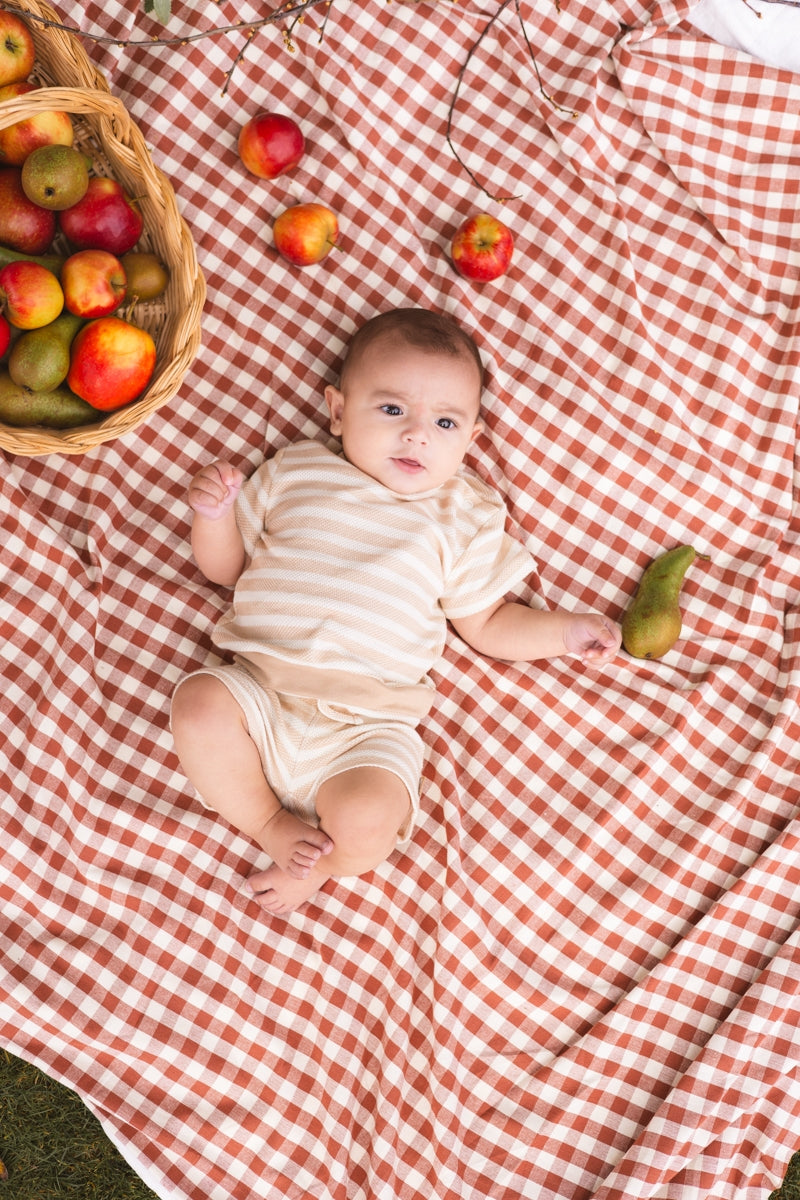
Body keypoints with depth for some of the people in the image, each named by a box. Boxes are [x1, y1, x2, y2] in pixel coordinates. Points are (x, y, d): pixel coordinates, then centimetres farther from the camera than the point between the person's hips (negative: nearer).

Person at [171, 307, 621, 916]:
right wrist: (214, 510, -1)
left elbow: (488, 624, 15)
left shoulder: (465, 517, 9)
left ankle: (318, 863, 7)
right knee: (199, 704, -29)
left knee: (365, 820, -30)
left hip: (365, 727, -2)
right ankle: (270, 822, -3)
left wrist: (566, 629, 2)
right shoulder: (295, 471, 12)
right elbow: (226, 566, 19)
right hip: (260, 690, 2)